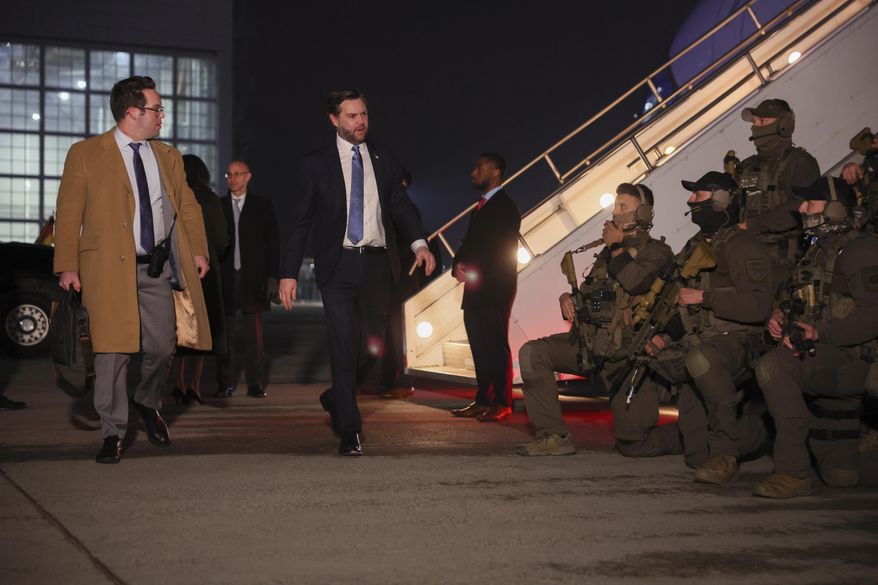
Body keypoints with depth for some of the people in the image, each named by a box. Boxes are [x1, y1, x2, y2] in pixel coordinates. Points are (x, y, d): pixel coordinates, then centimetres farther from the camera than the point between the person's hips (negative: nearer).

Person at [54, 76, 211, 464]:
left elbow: (188, 206, 19)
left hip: (160, 266, 4)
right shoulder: (86, 154, 1)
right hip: (111, 268, -4)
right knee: (113, 352, -5)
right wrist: (67, 266, -8)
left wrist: (199, 251, 6)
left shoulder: (168, 156, 17)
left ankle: (147, 404, 35)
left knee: (162, 348, 5)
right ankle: (113, 434, 7)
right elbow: (69, 213, -1)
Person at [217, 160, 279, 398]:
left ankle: (256, 383, 0)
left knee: (254, 333, -3)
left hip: (253, 278, -1)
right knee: (227, 332, 0)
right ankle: (226, 383, 5)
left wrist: (271, 276, -2)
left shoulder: (263, 206, 9)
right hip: (226, 278, 1)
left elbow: (272, 243, 6)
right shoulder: (218, 206, 12)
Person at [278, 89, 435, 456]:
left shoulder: (383, 161, 13)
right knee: (344, 348, -7)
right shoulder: (317, 164, 4)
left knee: (373, 347, 4)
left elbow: (401, 207, 8)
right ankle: (350, 431, 0)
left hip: (376, 264, 3)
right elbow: (302, 221, 3)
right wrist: (289, 273, -5)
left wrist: (419, 243, -12)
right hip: (338, 264, -3)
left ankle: (335, 399, 32)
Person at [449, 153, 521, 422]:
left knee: (496, 344, -7)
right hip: (476, 288, 8)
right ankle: (483, 400, 12)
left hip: (494, 288, -8)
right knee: (480, 346, 8)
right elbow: (470, 244, 19)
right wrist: (458, 264, -1)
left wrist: (472, 270, -14)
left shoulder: (504, 206, -5)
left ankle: (502, 403, -5)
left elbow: (501, 249, -13)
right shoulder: (481, 206, 22)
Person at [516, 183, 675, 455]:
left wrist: (617, 246, -8)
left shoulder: (657, 251, -3)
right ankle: (554, 436, -8)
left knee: (633, 444, -9)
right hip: (593, 344, 7)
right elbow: (588, 291, 26)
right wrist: (568, 298, 2)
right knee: (532, 353, -12)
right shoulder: (608, 252, 19)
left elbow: (635, 281, -23)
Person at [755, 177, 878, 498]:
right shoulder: (817, 252, 19)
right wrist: (780, 316, 4)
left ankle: (793, 471, -30)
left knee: (773, 366, -34)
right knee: (840, 475, 12)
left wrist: (820, 334, -28)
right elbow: (806, 309, 26)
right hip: (826, 365, 9)